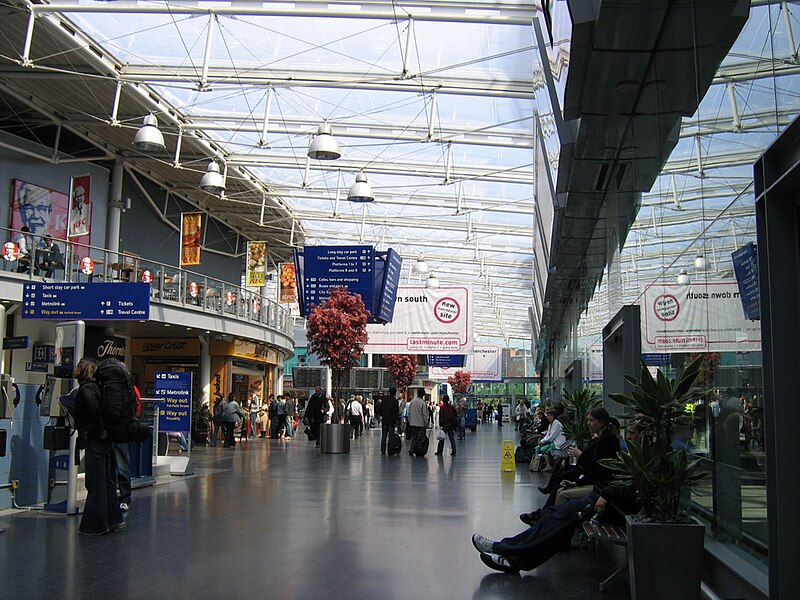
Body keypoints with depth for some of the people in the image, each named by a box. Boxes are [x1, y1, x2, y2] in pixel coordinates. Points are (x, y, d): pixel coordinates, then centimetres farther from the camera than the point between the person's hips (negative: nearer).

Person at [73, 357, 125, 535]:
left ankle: (96, 526, 4)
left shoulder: (86, 390, -14)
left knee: (96, 484, -3)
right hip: (103, 441, 10)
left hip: (95, 441, -10)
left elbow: (97, 410, -27)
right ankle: (114, 520, 22)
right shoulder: (94, 387, 14)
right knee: (106, 480, 15)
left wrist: (102, 430, -17)